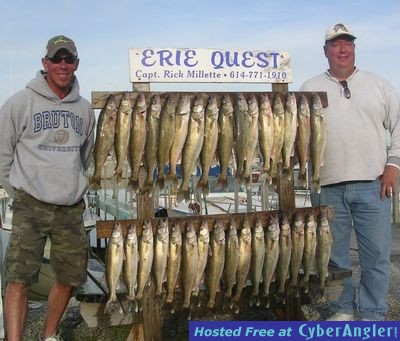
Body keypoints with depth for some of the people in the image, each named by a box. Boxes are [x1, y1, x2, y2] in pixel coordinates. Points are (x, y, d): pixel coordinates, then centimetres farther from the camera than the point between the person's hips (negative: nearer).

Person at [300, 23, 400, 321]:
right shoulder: (310, 89, 9)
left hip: (373, 185, 0)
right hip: (328, 187, 0)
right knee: (335, 255, 8)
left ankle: (372, 315, 17)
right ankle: (344, 310, 23)